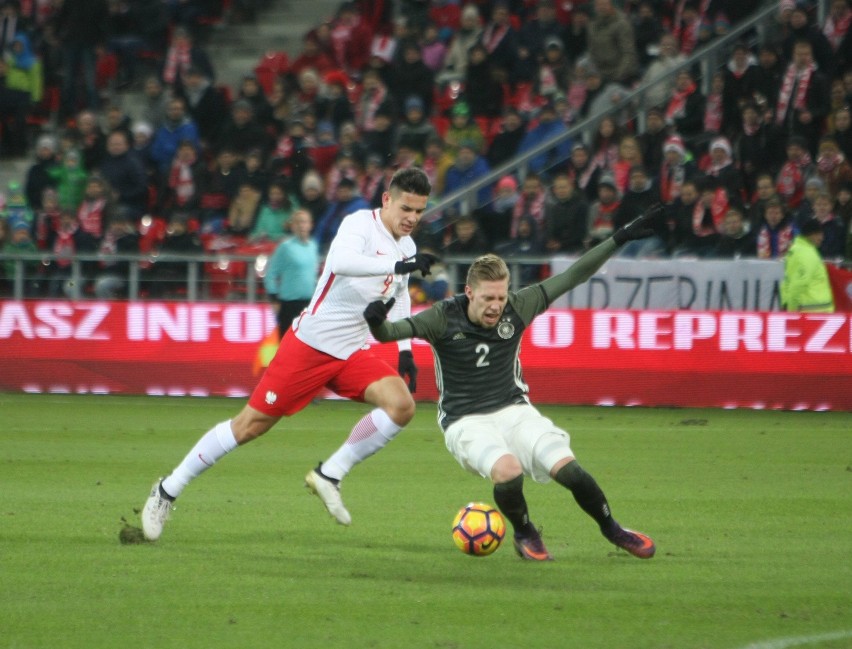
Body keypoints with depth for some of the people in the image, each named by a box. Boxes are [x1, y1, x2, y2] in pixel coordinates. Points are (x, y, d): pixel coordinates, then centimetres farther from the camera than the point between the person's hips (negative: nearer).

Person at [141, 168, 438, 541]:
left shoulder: (406, 246, 8)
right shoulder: (360, 224, -15)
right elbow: (341, 261, -37)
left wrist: (405, 351, 20)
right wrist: (399, 265, -44)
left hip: (351, 354, 7)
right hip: (310, 343, -7)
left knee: (402, 404, -18)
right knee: (251, 425, -4)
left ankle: (330, 475, -5)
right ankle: (168, 491, 11)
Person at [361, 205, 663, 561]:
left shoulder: (517, 308, -9)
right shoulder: (444, 317, -17)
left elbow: (572, 276, -4)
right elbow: (391, 332, -25)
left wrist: (619, 240, -7)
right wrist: (376, 322, -49)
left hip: (514, 409, 3)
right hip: (466, 421, -3)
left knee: (567, 468, -17)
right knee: (508, 471, -33)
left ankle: (612, 530, 10)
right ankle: (525, 534, -2)